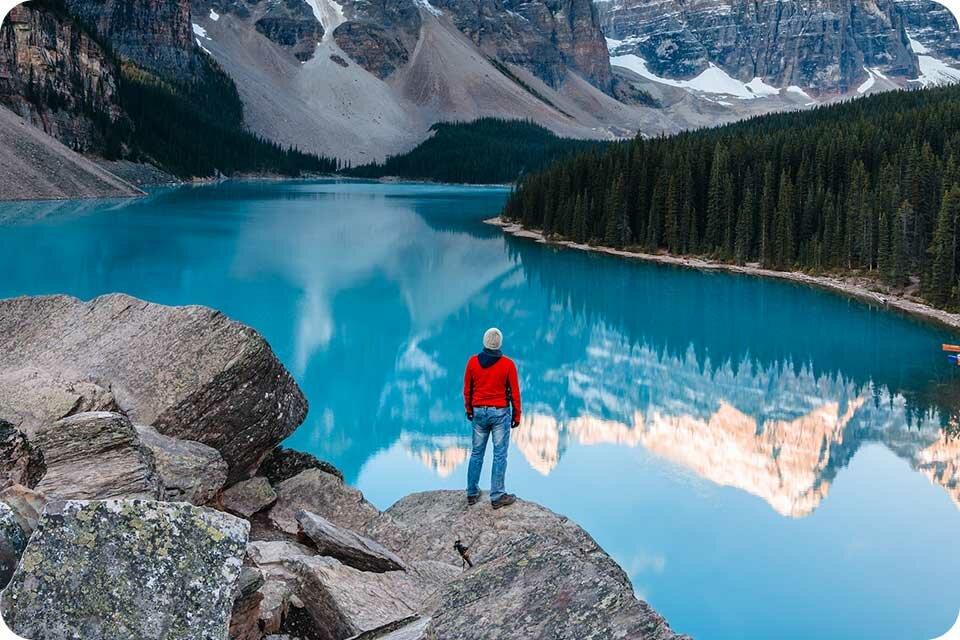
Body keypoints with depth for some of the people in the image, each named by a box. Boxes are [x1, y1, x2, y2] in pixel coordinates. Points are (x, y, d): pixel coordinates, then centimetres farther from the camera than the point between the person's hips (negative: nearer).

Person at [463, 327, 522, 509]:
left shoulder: (473, 362, -3)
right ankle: (497, 496, 4)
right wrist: (516, 416, 4)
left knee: (476, 453, 13)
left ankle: (472, 493, 19)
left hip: (479, 412, 3)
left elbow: (467, 389, 5)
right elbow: (514, 392, -6)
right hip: (500, 413, -3)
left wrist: (469, 410, 19)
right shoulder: (508, 364, -10)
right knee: (500, 454, 2)